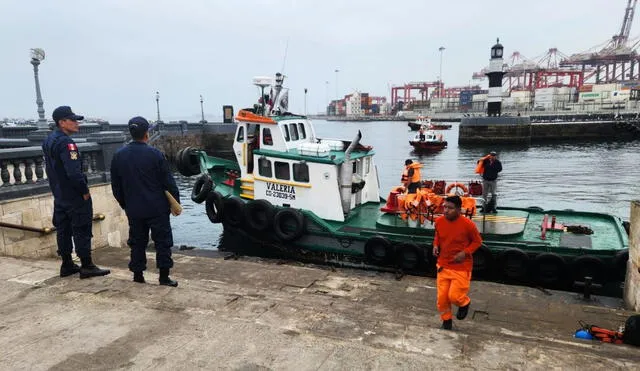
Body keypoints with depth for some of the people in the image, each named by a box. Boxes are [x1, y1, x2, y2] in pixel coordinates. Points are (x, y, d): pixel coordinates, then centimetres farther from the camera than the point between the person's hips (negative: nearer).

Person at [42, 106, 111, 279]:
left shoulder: (48, 141, 11)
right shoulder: (65, 142, -20)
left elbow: (51, 168, 17)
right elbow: (74, 172, -27)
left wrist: (57, 189, 21)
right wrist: (84, 191, -15)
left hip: (59, 196, 10)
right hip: (74, 196, -10)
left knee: (63, 230, 14)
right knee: (82, 230, -3)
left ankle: (67, 265, 23)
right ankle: (87, 266, 3)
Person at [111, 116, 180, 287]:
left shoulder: (118, 156, 2)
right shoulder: (155, 154, -12)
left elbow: (116, 186, 10)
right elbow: (168, 182, -9)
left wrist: (125, 205, 20)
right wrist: (176, 202, 2)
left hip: (133, 210, 4)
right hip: (157, 209, -4)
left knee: (137, 242, 15)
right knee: (162, 241, 5)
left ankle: (137, 274, 22)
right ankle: (164, 276, 7)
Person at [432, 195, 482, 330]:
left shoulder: (467, 224, -20)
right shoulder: (439, 221, -8)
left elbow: (477, 241, -5)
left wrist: (465, 252, -19)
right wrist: (436, 245, -7)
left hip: (461, 267, -4)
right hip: (443, 265, 4)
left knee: (454, 296, -6)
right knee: (442, 297, 7)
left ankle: (464, 303, 31)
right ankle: (446, 320, 33)